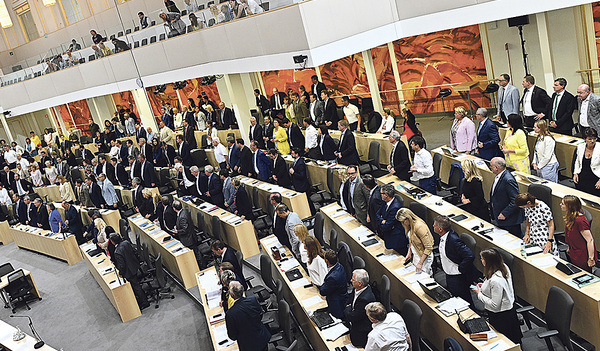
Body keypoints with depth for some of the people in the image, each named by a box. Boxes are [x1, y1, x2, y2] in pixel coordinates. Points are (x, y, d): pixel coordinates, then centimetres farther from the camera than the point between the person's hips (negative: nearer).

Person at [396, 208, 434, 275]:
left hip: (424, 257, -8)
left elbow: (429, 248, -25)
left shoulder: (419, 226, -27)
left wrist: (420, 263, -25)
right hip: (415, 256, 8)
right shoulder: (410, 225, 0)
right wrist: (409, 253, 7)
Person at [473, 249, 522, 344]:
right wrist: (485, 286, 4)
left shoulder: (495, 280, -35)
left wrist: (479, 294, -17)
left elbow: (495, 305, -28)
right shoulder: (504, 267, -8)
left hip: (501, 316, -9)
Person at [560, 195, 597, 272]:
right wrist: (570, 248, 22)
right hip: (574, 255, 9)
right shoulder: (571, 218, 3)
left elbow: (590, 240, -25)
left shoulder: (580, 220, -27)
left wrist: (591, 259, -22)